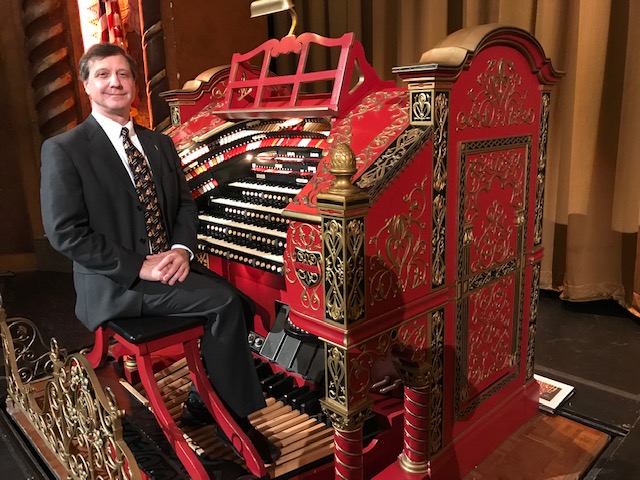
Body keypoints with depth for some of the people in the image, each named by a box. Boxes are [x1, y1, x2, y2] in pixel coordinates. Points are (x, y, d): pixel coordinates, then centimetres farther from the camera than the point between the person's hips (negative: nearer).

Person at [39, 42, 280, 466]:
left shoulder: (159, 143, 13)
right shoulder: (64, 149, -6)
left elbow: (186, 204, 11)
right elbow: (65, 233, -13)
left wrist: (181, 250, -10)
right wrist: (139, 266, -19)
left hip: (168, 264, 6)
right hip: (115, 284, -6)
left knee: (240, 305, -15)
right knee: (223, 302, -23)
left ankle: (203, 402, 7)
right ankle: (237, 416, -4)